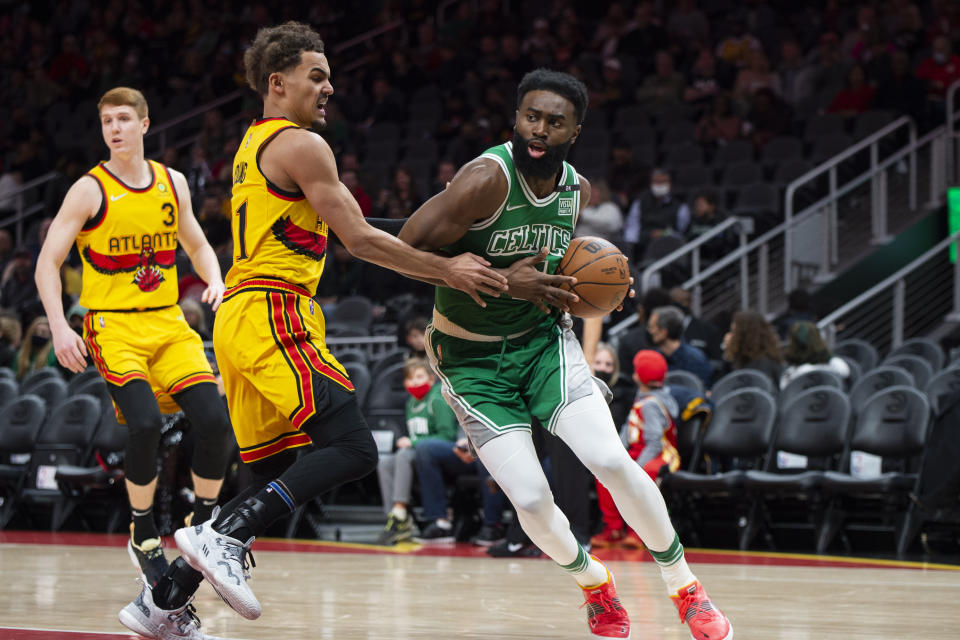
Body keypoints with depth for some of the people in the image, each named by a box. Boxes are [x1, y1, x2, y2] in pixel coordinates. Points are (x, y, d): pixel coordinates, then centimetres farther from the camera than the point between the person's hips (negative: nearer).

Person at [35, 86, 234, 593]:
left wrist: (215, 282, -1)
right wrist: (59, 327, -19)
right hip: (113, 327, -4)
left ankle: (204, 526, 10)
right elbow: (47, 263, -7)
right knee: (146, 422, -24)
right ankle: (143, 537, -3)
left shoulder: (172, 184, 7)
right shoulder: (90, 190, -7)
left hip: (168, 323, 5)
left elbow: (197, 246, 21)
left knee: (216, 421, -11)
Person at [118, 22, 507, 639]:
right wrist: (447, 270, -6)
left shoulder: (253, 145, 24)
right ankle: (222, 536, -23)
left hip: (241, 317, 10)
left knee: (273, 478, 12)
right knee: (353, 449, -17)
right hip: (274, 316, -10)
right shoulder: (301, 144, -6)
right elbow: (360, 239, -10)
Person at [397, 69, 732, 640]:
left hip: (544, 339, 4)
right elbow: (412, 246, -27)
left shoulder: (578, 190, -2)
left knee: (611, 461, -18)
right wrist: (504, 281, -27)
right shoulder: (489, 178, -23)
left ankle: (685, 586, 1)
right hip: (473, 357, -4)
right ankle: (594, 583, 18)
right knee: (531, 501, -14)